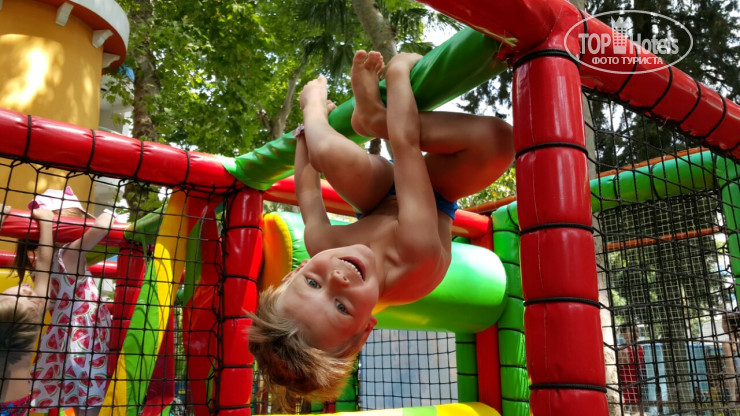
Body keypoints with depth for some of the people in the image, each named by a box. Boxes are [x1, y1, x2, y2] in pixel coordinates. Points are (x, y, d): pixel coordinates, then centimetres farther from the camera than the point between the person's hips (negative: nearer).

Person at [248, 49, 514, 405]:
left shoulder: (319, 244, -36)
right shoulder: (419, 259, -49)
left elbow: (307, 191, -16)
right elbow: (406, 142, -44)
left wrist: (312, 119, 1)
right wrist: (398, 70, -34)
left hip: (376, 204, 2)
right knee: (496, 138, -32)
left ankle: (315, 107, 4)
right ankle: (376, 117, -16)